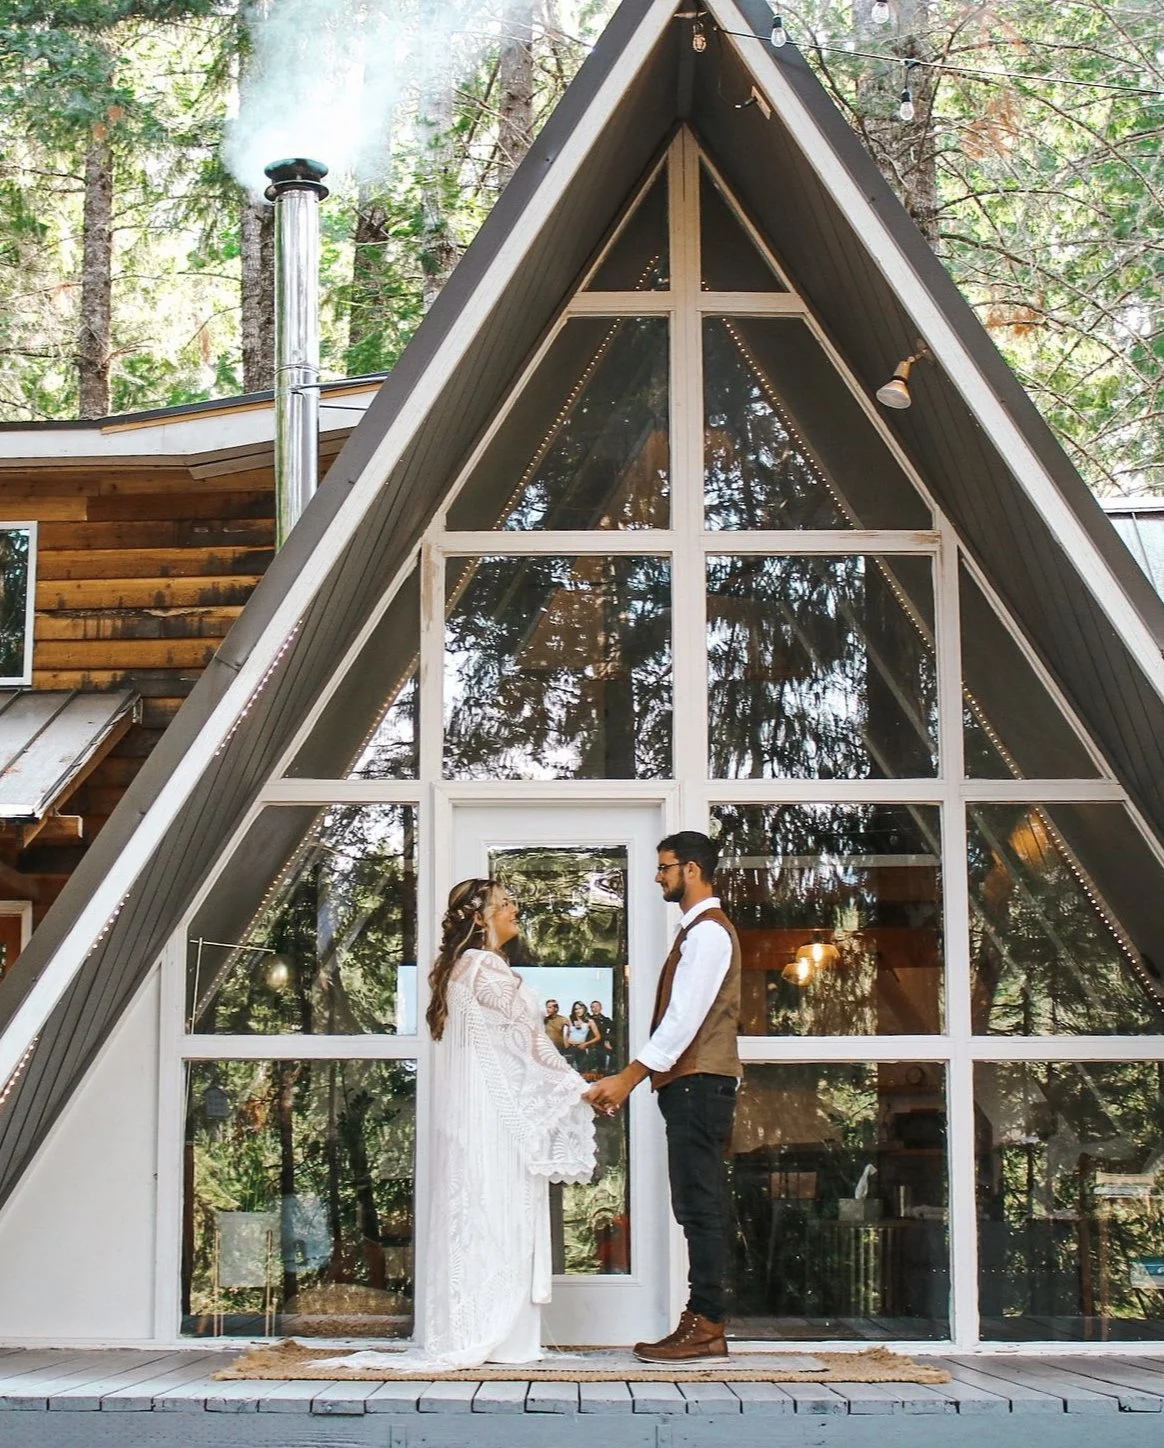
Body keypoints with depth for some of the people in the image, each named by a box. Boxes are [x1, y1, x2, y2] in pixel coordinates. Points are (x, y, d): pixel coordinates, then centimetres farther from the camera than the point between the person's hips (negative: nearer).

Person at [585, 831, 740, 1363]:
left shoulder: (708, 931, -10)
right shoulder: (698, 930, 21)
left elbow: (684, 1018, -18)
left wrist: (629, 1076, -17)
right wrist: (631, 1078, 18)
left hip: (699, 1082, -10)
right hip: (691, 1081, 10)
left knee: (700, 1204, -9)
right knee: (697, 1205, 8)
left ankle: (706, 1326, -7)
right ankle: (701, 1320, 11)